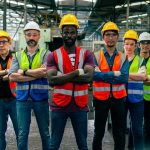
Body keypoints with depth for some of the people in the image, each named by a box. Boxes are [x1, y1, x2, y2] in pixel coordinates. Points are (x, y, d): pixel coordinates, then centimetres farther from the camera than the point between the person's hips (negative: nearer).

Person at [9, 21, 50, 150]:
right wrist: (37, 73, -13)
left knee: (45, 132, 11)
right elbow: (12, 76, -7)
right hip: (22, 99, 2)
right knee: (22, 134, 8)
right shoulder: (17, 55, 8)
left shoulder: (45, 54, 2)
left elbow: (45, 73, -17)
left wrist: (24, 72, -9)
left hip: (41, 98, -1)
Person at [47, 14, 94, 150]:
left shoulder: (86, 54, 1)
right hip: (59, 106, 0)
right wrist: (76, 73, -18)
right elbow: (52, 80, -14)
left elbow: (89, 77, -15)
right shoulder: (53, 55, -1)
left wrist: (62, 76, -17)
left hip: (80, 106, 1)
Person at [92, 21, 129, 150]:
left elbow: (124, 78, -14)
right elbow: (94, 75, -20)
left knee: (119, 133, 13)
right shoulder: (96, 56, -3)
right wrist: (114, 74, -20)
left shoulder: (123, 58, 1)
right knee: (99, 132, 13)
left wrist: (103, 75, -18)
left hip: (118, 98, 2)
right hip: (101, 98, -1)